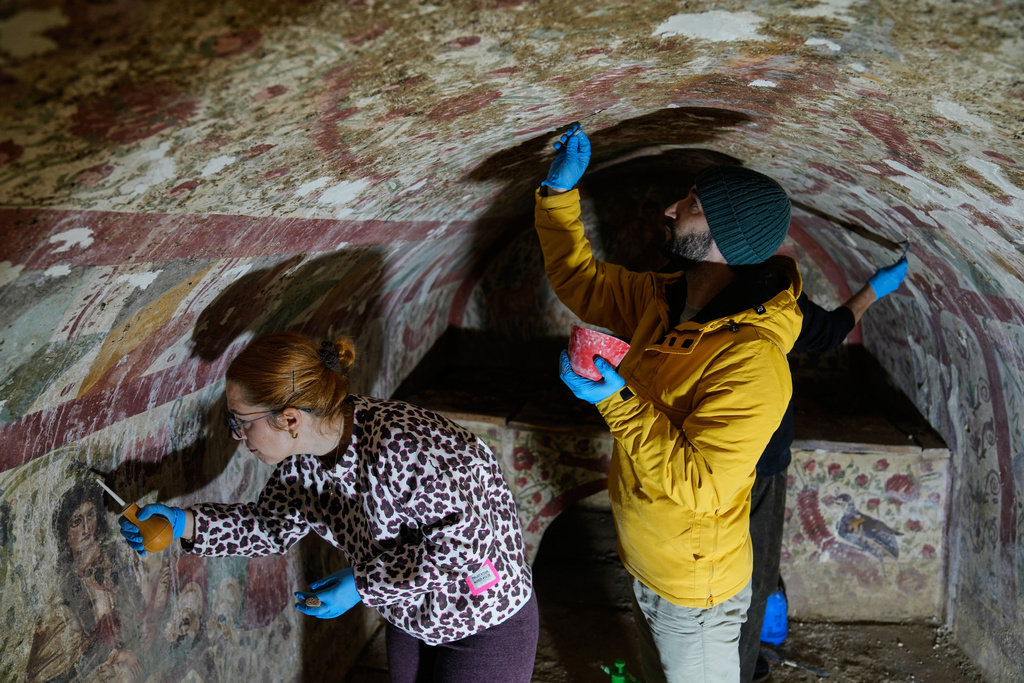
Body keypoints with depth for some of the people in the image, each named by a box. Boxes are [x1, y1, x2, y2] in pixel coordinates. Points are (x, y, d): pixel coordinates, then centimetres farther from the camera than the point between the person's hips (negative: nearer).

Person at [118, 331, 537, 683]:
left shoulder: (401, 448, -38)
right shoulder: (302, 455, -10)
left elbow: (461, 540, -34)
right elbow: (274, 525, 3)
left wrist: (361, 586, -30)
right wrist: (187, 523, -10)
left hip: (486, 625, -7)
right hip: (409, 616, 7)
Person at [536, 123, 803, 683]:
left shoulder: (752, 361, -33)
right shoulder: (663, 300, -6)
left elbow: (697, 487, -34)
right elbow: (580, 281, 9)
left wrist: (617, 401, -37)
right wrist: (559, 190, -1)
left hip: (694, 588, -8)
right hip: (645, 563, 8)